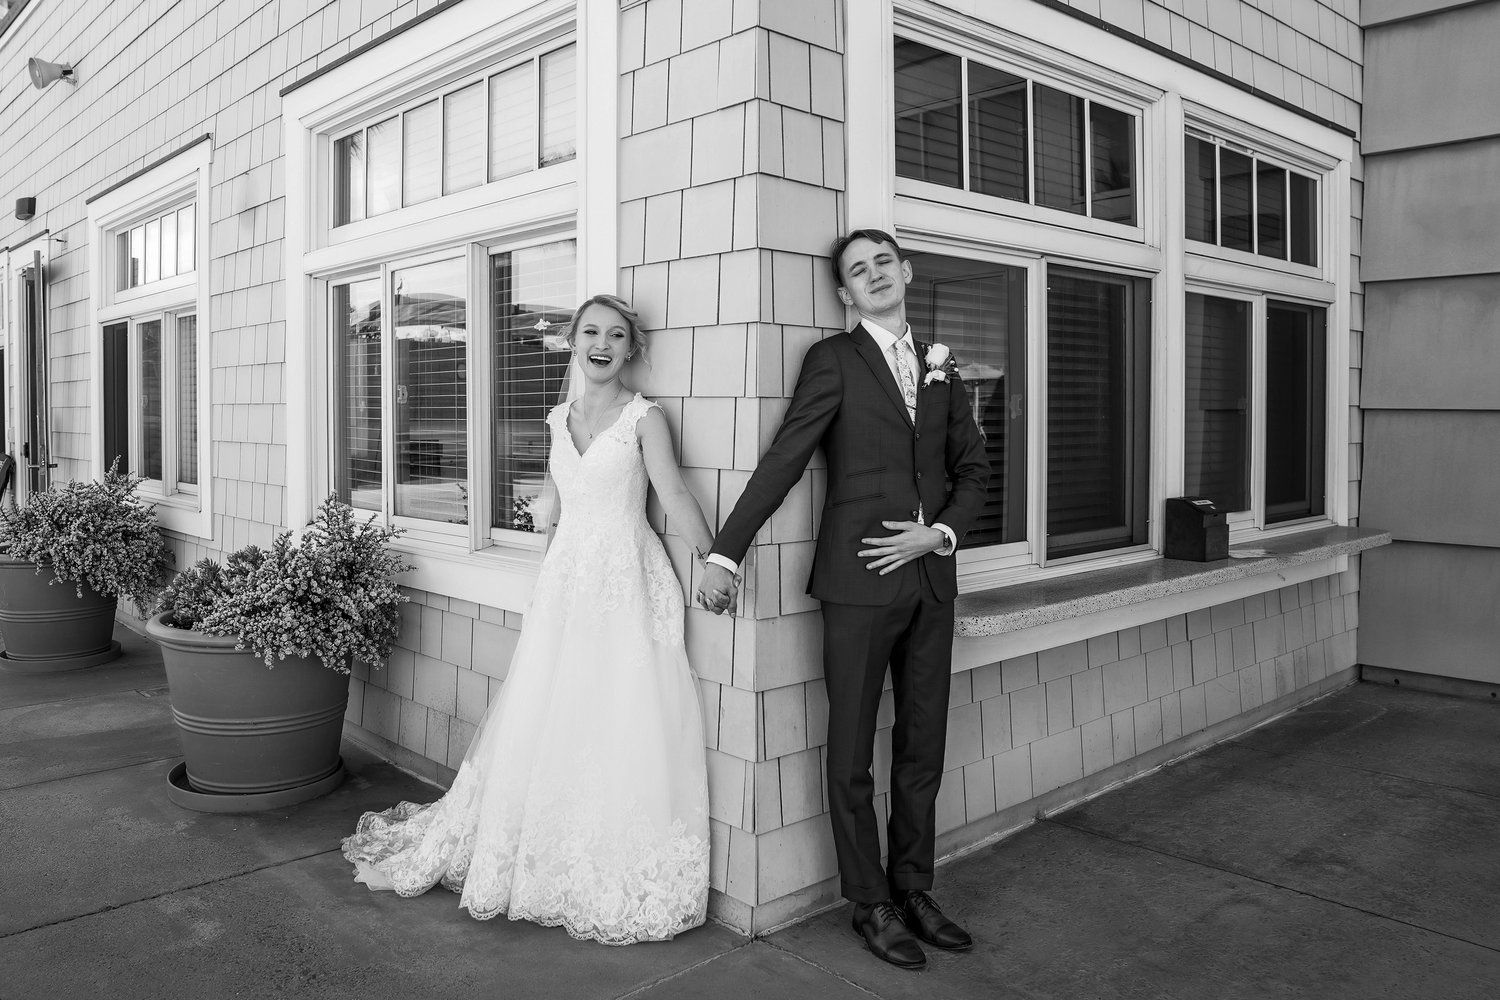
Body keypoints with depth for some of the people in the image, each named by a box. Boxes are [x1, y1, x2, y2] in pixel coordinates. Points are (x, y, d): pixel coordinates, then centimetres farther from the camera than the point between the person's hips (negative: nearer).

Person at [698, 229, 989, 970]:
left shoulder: (939, 370, 14)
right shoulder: (833, 360, -2)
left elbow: (971, 470, 17)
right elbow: (782, 461, -8)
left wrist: (939, 533, -2)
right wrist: (725, 553, -13)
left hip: (930, 579, 5)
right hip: (858, 582, -5)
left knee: (922, 751, 12)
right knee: (851, 756, 4)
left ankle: (914, 891, 27)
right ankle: (871, 906, 19)